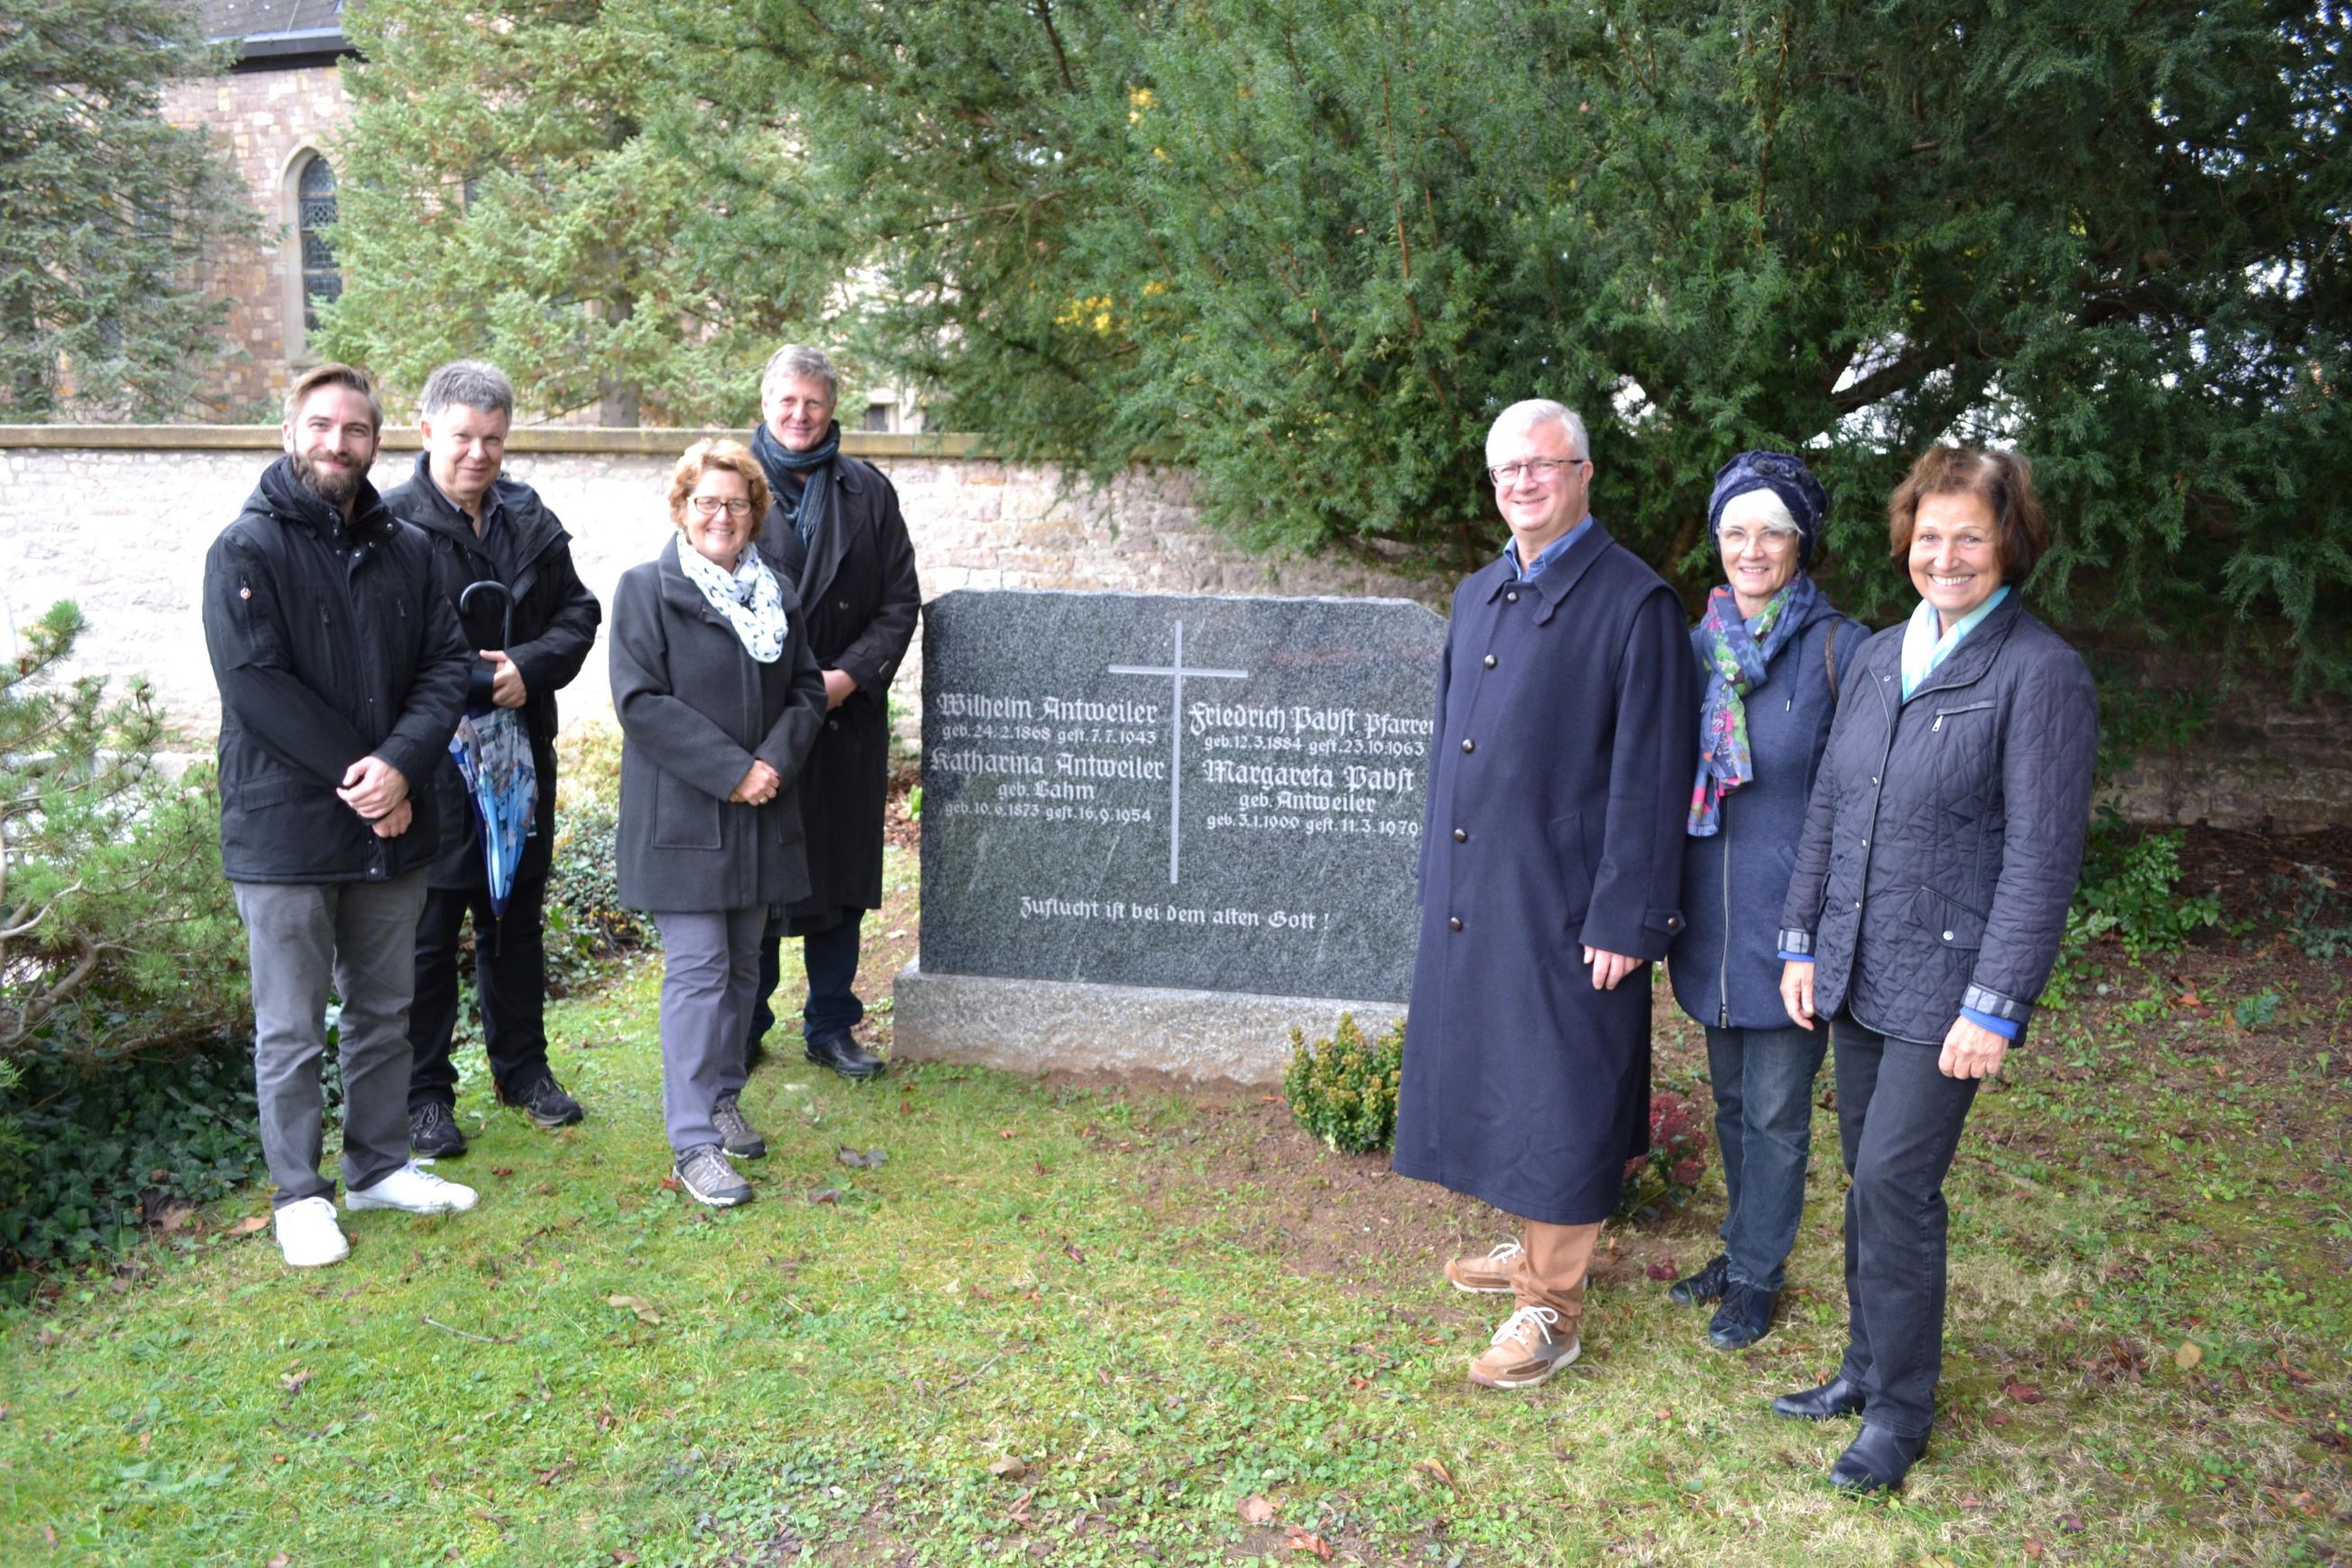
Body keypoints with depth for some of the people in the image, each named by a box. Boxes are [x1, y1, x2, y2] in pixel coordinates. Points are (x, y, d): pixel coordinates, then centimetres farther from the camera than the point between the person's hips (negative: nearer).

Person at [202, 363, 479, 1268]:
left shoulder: (405, 549, 7)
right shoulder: (247, 549, -7)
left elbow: (445, 665, 0)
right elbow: (256, 684, -15)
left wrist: (400, 764, -16)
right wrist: (356, 775, -17)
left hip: (390, 823, 5)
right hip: (284, 828, -5)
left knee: (384, 1010, 16)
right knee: (292, 1029, 6)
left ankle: (379, 1165, 31)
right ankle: (299, 1194, 20)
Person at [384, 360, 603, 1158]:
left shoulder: (530, 518, 7)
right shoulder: (393, 521, -10)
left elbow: (578, 611, 8)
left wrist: (530, 667, -10)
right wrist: (475, 683, -19)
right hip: (433, 757, -5)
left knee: (518, 916, 17)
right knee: (429, 927, 3)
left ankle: (523, 1066, 31)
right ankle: (424, 1093, 16)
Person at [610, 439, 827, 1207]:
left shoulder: (777, 594, 12)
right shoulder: (647, 589, -5)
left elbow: (807, 690, 11)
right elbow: (641, 701, -13)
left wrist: (774, 762, -8)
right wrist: (729, 770, -18)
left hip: (760, 814, 6)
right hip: (682, 817, -6)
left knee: (742, 964, 14)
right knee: (698, 970, -7)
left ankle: (722, 1098, 30)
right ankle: (694, 1143, -2)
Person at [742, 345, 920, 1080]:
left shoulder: (868, 490, 7)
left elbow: (901, 601, 5)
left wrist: (850, 675, -9)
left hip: (848, 716, 2)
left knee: (842, 876, 9)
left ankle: (831, 1028, 23)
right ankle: (744, 1029, 19)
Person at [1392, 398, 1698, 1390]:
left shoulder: (1634, 603, -10)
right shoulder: (1476, 597, 13)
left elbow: (1648, 777, -13)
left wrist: (1625, 919, -16)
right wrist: (1437, 873, 16)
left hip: (1565, 901, -7)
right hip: (1472, 896, 7)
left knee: (1558, 1097, 2)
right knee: (1491, 1075, 17)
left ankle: (1551, 1308, 16)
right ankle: (1535, 1244, 37)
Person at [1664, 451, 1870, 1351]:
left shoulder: (1841, 650, -10)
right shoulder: (1698, 646, 5)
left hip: (1790, 915, -5)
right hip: (1710, 913, 5)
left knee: (1775, 1109, 7)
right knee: (1732, 1099, 18)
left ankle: (1757, 1275, 23)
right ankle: (1743, 1246, 36)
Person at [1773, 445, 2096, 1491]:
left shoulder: (2041, 674, -10)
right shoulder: (1878, 658, 9)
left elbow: (2041, 855, -13)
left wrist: (1995, 1007, -16)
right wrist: (1802, 941, 10)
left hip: (1944, 984, -6)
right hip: (1856, 972, 6)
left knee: (1895, 1180, -6)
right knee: (1869, 1178, 14)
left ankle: (1901, 1407, 12)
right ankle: (1868, 1367, 30)